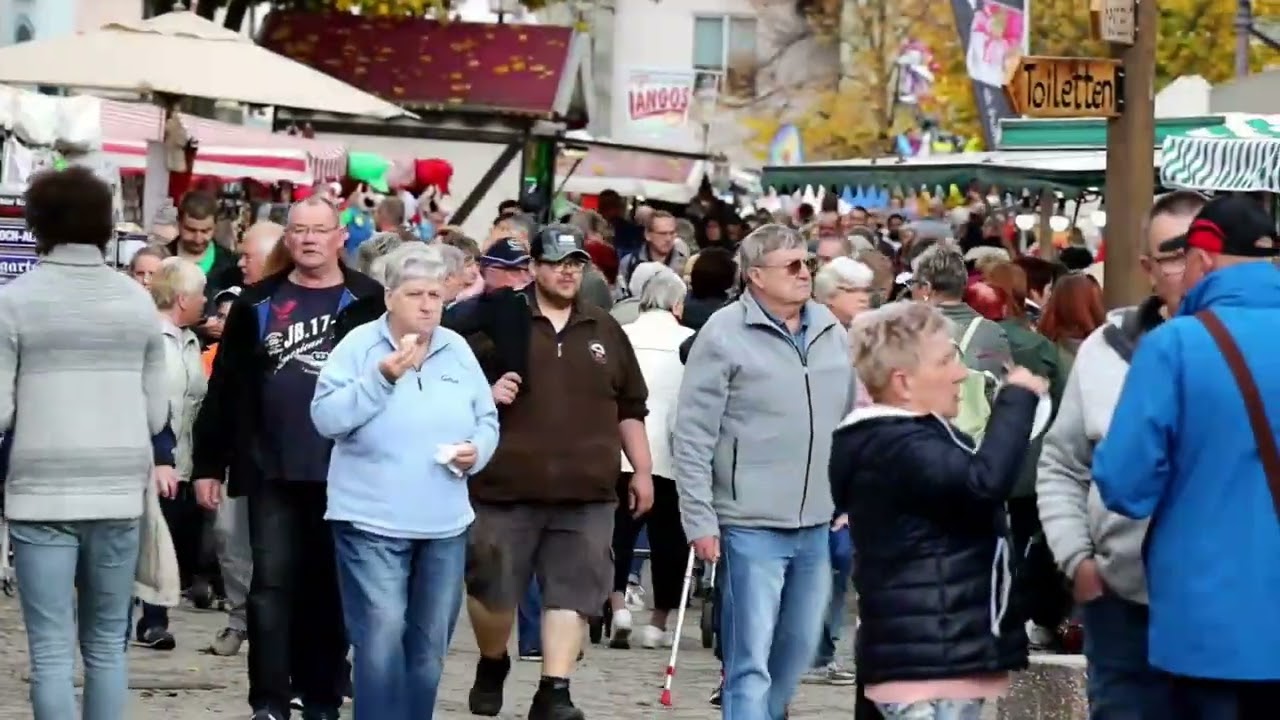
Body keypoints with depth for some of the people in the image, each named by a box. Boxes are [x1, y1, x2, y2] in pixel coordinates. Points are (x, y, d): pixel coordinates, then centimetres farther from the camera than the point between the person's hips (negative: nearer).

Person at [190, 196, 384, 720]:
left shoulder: (369, 302, 1)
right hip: (272, 471, 1)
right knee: (272, 584, -2)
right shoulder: (257, 303, 5)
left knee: (329, 588, 9)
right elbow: (226, 387, 7)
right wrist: (207, 463, 4)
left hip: (344, 472, -1)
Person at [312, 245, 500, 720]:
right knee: (382, 636, -13)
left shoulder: (458, 351, 8)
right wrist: (381, 379, -24)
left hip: (444, 524, 5)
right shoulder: (358, 345, -5)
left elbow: (487, 421, 14)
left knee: (430, 644, 10)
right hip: (372, 520, -5)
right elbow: (326, 418, -14)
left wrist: (477, 451, -7)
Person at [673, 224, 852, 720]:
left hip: (816, 524, 6)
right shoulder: (725, 334, -9)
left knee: (798, 650, 16)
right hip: (752, 526, -6)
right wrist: (700, 520, -11)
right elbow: (692, 437, -8)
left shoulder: (830, 332, 8)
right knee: (751, 660, -7)